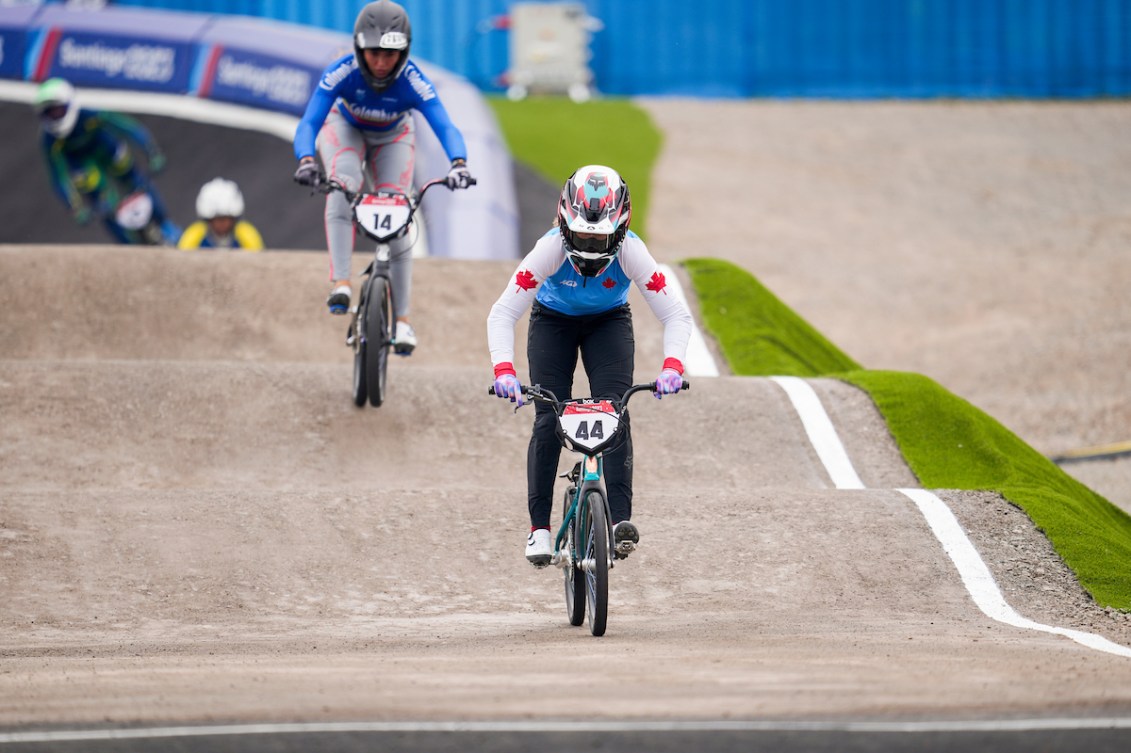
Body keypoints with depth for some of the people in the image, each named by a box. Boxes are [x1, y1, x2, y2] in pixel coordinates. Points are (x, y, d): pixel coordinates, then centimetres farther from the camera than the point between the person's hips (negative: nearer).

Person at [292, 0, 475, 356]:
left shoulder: (413, 82, -35)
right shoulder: (342, 72, -36)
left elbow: (445, 126, -45)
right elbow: (309, 122, -41)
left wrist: (459, 164, -65)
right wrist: (306, 160, -61)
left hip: (392, 139, 1)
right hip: (345, 129, -1)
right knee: (343, 185, -33)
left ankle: (402, 319, 1)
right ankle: (340, 282, -36)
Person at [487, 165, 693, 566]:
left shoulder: (631, 251, -34)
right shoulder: (551, 249, -36)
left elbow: (675, 314, -32)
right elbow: (502, 313, -35)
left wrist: (671, 365, -50)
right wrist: (504, 370, -50)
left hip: (609, 322, 0)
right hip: (553, 320, 0)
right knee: (549, 419, -11)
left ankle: (620, 519, -24)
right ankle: (539, 527, -2)